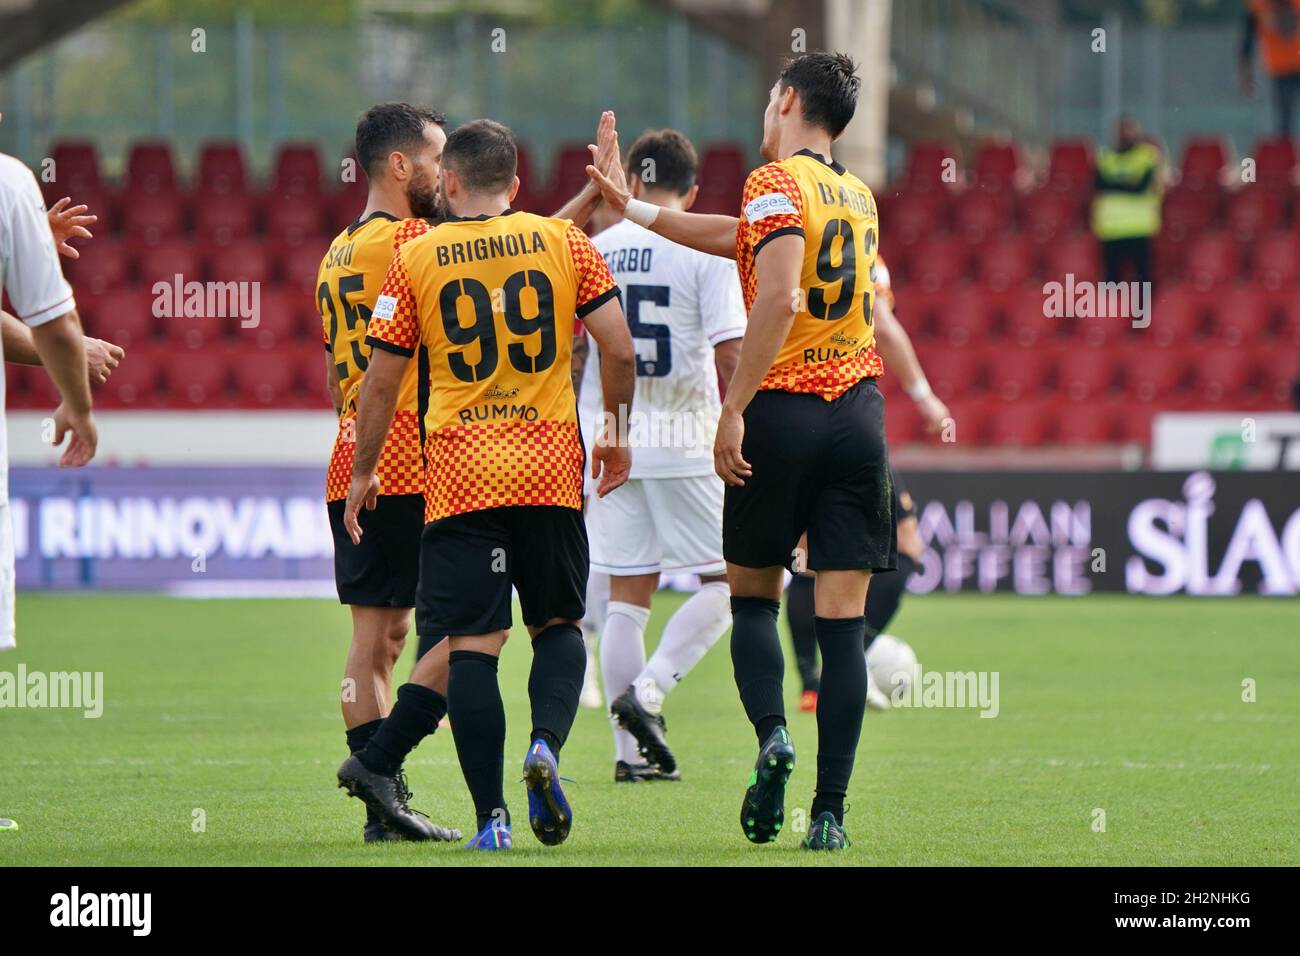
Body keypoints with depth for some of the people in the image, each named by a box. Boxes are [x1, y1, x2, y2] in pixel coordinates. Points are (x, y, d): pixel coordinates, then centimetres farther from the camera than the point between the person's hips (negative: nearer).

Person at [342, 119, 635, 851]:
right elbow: (619, 348, -1)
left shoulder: (417, 259, 1)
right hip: (550, 470, 1)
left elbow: (382, 381, 3)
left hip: (459, 479, -1)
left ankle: (491, 816, -7)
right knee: (559, 623, 15)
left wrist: (364, 471, 15)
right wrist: (617, 433, 14)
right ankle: (547, 743, -12)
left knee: (473, 643, 0)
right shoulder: (563, 242, 3)